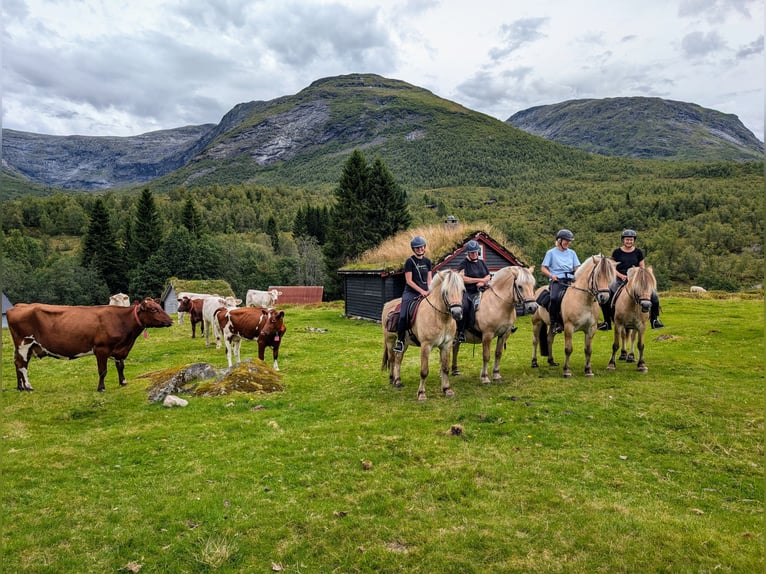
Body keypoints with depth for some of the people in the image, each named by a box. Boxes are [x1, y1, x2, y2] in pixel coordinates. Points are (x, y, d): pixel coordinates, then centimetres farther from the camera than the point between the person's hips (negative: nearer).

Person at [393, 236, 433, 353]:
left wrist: (429, 291, -3)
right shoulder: (410, 261, -3)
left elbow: (429, 279, 14)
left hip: (425, 292, 5)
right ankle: (399, 340, -6)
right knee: (403, 316, -18)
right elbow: (409, 280, -8)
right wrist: (421, 291, -13)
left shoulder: (427, 261, 12)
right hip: (411, 292, -5)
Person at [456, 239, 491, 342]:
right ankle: (460, 332, -23)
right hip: (467, 292, -6)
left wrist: (482, 282, -6)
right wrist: (479, 280, -9)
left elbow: (488, 276, 17)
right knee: (464, 306, -32)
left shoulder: (482, 263, 19)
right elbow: (462, 278, -14)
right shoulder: (464, 264, 0)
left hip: (480, 291, 6)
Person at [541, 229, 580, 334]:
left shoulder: (572, 253, 20)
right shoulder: (551, 252, 9)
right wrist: (551, 275, -12)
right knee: (555, 298, -32)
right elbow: (543, 268, 6)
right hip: (557, 280, -4)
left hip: (570, 280, 5)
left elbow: (577, 268, 16)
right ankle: (553, 323, -16)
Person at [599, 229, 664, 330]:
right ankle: (607, 322, -6)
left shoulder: (638, 252, 7)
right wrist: (621, 275, -13)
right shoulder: (617, 252, 4)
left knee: (654, 295, -16)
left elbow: (642, 268, 10)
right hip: (620, 280, -1)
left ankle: (654, 320, 4)